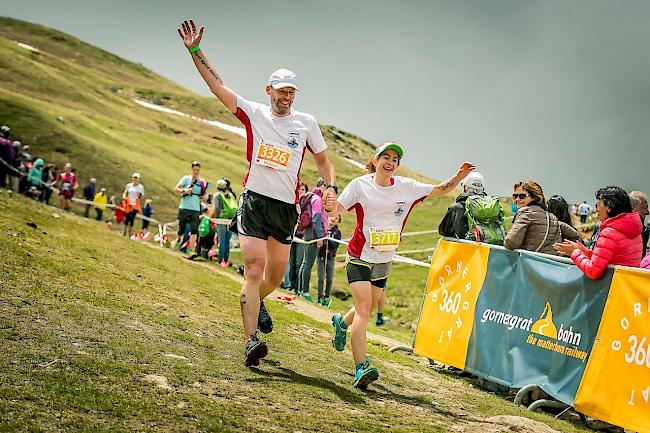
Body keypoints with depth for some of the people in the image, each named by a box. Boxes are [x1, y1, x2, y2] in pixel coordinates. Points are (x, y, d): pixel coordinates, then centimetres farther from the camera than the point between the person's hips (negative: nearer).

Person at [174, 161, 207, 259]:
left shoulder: (202, 182, 10)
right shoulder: (186, 178, 2)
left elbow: (204, 195, 18)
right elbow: (176, 188, -6)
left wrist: (204, 197, -6)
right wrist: (184, 191, -24)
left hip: (196, 209, 2)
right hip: (184, 208, -2)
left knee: (194, 230, -12)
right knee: (181, 230, 4)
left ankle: (191, 252, -16)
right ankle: (178, 240, 37)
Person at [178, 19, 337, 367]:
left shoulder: (306, 123, 8)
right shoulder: (253, 112, 4)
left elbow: (321, 159, 17)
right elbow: (217, 85, 1)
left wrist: (330, 188, 0)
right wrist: (195, 51, -7)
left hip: (286, 206, 3)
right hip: (253, 200, -3)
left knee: (276, 273, 9)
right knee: (254, 268, -14)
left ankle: (256, 303, 43)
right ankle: (250, 341, -20)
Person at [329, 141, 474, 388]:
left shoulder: (406, 187, 1)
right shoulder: (360, 185, -7)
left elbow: (439, 190, 8)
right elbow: (336, 210, -8)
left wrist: (458, 178, -7)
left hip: (384, 260, 5)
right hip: (360, 256, -5)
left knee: (368, 308, 18)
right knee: (363, 308, -16)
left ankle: (342, 322, 52)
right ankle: (360, 367, -20)